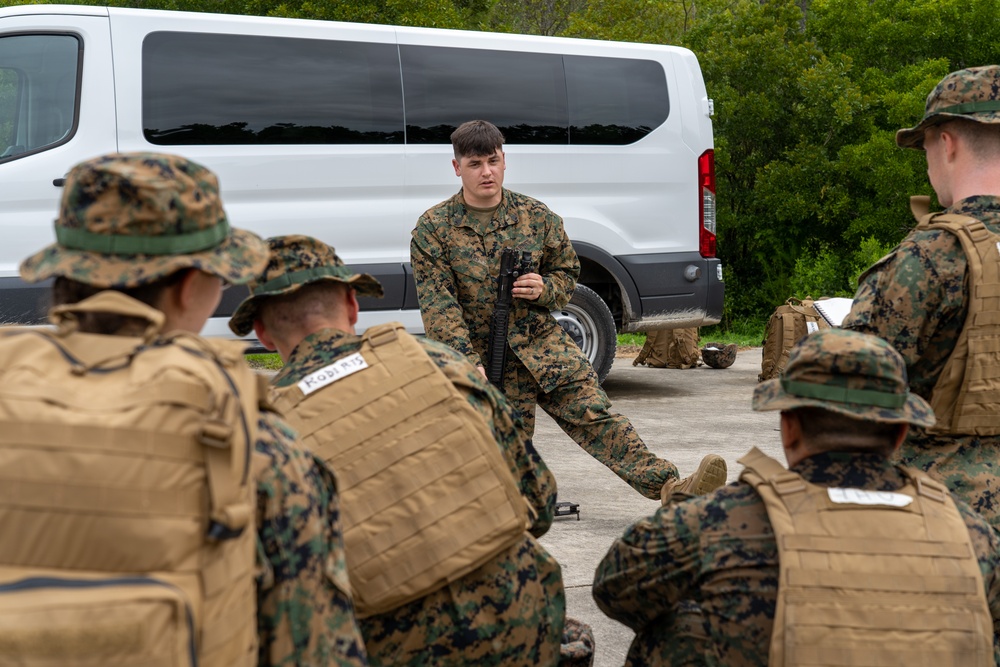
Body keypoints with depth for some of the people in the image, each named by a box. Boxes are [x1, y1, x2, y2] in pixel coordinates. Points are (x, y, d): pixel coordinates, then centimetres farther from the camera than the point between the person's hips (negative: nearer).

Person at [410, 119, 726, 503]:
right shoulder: (433, 229, -4)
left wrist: (543, 289, -9)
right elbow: (438, 306, -10)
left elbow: (567, 273, 16)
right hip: (482, 354, -2)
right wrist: (469, 363, -21)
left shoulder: (536, 216, 5)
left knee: (592, 412, -11)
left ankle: (669, 487, -21)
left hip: (541, 340, 2)